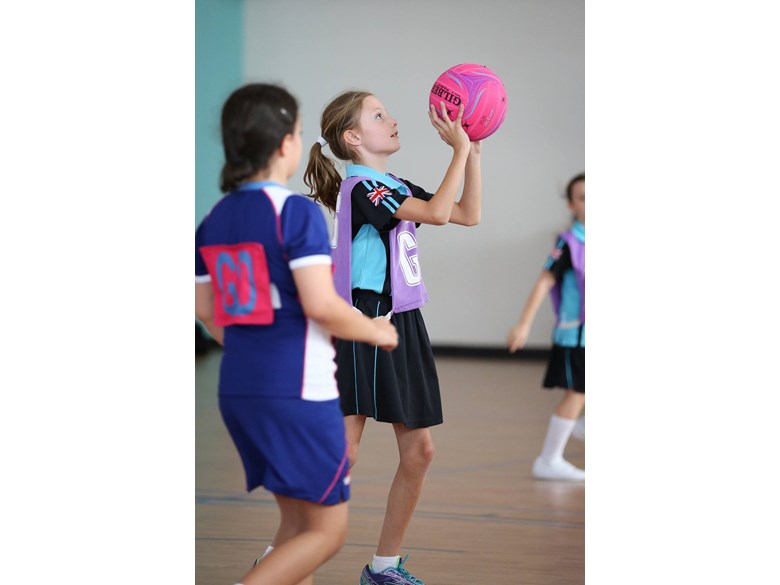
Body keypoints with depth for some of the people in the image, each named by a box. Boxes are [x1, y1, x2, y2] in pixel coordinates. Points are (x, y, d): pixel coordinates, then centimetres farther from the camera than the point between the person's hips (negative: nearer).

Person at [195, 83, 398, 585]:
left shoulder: (215, 219, 7)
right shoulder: (297, 212, -14)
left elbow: (206, 310, 13)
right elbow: (321, 305, -21)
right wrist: (377, 332, -4)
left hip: (239, 389, 8)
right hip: (298, 392, -8)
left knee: (298, 522, 18)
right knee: (327, 531, 1)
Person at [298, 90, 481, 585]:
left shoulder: (397, 187, 16)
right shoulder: (361, 187, -12)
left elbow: (469, 214, 18)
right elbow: (437, 213, -23)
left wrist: (474, 152, 10)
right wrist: (459, 148, -15)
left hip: (405, 326, 9)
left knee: (419, 451, 7)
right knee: (342, 450, -13)